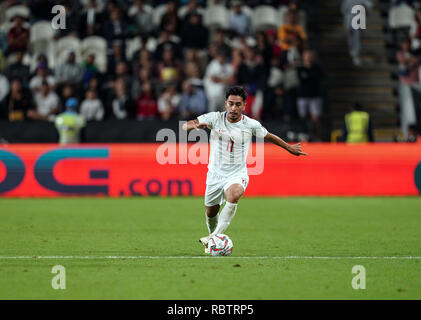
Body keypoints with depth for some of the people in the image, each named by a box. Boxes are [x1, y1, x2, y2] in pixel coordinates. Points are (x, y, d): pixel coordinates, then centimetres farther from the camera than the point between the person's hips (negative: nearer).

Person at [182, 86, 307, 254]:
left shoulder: (251, 125, -7)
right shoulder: (215, 118, -8)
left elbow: (269, 136, 13)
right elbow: (185, 126, -11)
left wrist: (289, 148, 22)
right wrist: (195, 125, -34)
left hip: (237, 175, -2)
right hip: (215, 174, 2)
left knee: (233, 195, -34)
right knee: (211, 212, 11)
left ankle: (215, 236, -36)